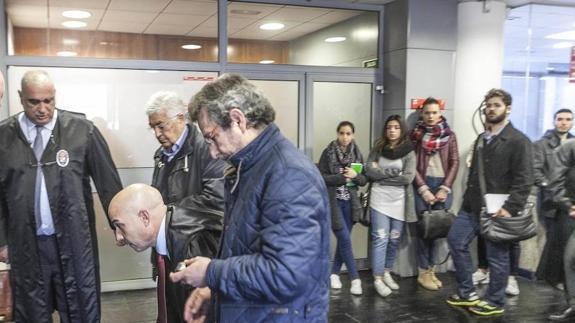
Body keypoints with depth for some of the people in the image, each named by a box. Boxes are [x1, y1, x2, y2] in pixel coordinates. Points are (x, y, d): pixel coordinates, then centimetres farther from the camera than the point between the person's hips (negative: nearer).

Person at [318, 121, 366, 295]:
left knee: (343, 239, 8)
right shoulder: (328, 152, -4)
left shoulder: (357, 154, 6)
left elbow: (364, 180, 7)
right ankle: (355, 278, 2)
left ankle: (334, 273, 23)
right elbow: (320, 177, -8)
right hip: (332, 201, -4)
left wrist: (355, 175, -14)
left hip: (350, 202, 4)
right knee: (345, 239, -6)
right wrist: (341, 178, -18)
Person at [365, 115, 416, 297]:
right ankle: (377, 279, 2)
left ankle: (387, 273, 28)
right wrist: (393, 172, -14)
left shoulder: (409, 152, -1)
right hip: (379, 200, -1)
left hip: (398, 202, 1)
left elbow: (408, 178, -12)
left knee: (394, 240, 10)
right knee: (380, 239, -4)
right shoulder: (378, 149, 3)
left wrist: (381, 174, -10)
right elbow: (369, 171, -8)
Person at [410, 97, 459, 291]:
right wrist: (424, 189, -9)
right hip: (422, 184, -2)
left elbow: (454, 163, 4)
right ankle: (424, 272, 6)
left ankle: (430, 268, 15)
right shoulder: (416, 134, 3)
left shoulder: (449, 135, 8)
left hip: (443, 185, 2)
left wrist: (445, 188, -6)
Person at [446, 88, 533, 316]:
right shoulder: (481, 139, 16)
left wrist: (510, 208, -23)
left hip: (497, 210, -8)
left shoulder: (518, 141, -9)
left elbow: (524, 180, -16)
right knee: (455, 241, 8)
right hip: (472, 207, 8)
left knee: (497, 256, 4)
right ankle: (467, 293, 21)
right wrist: (467, 200, 14)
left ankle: (495, 303, 20)